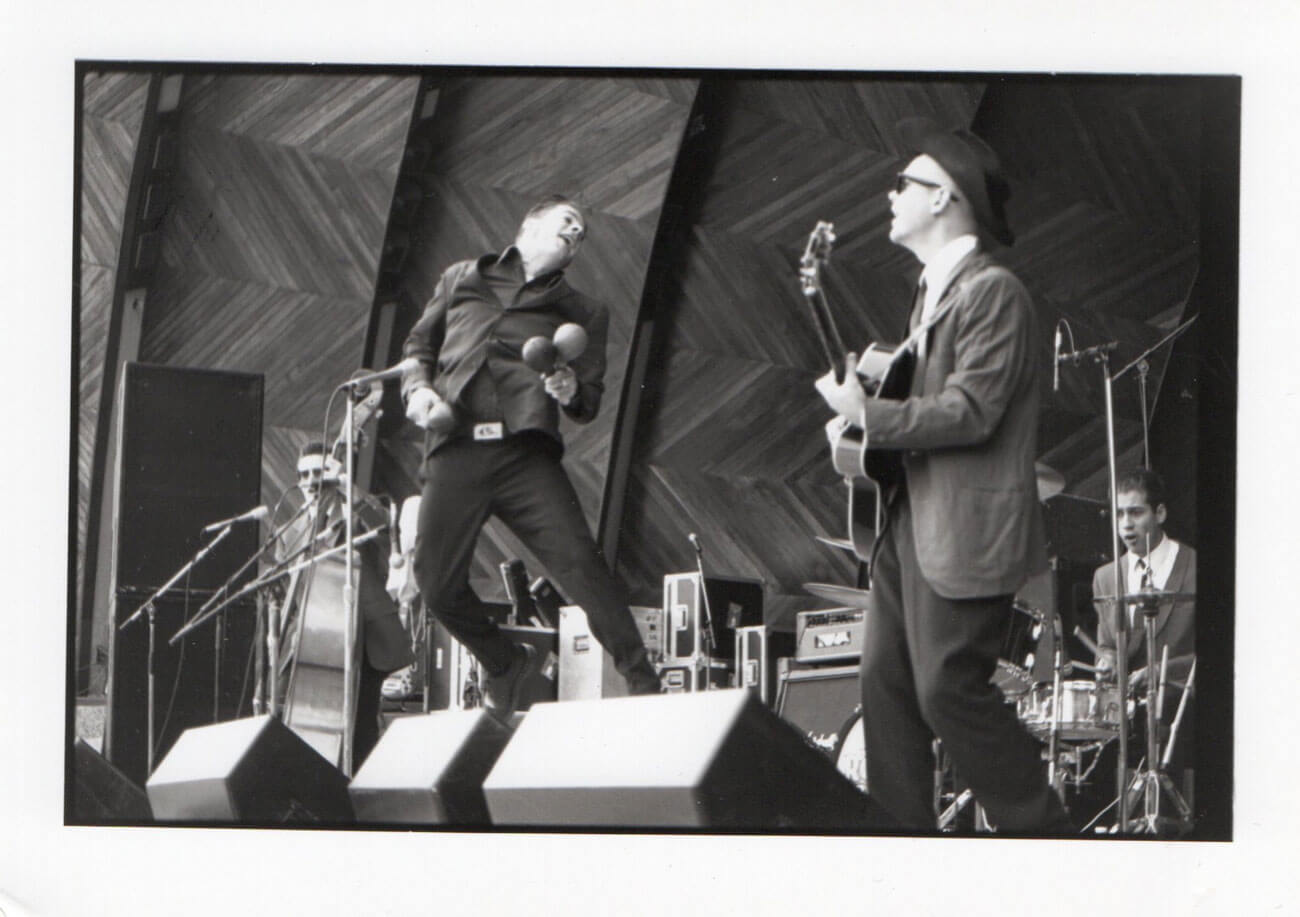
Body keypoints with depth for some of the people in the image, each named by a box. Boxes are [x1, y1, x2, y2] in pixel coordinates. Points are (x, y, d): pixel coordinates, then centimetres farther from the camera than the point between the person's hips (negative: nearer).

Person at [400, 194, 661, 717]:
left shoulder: (583, 314, 21)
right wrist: (418, 388, 4)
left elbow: (591, 402, 17)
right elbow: (420, 344, 25)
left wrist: (572, 393, -7)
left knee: (578, 563, -19)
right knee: (436, 579, -7)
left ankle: (642, 684, -16)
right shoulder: (461, 280, 22)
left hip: (525, 452, -1)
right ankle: (505, 664, 19)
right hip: (455, 450, 1)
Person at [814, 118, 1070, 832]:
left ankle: (1042, 831, 2)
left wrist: (866, 414, -16)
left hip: (964, 532, -10)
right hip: (908, 519, 10)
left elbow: (971, 412, -22)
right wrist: (863, 397, 12)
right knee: (885, 681, 8)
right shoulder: (932, 290, 19)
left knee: (948, 689, -9)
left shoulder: (993, 292, -14)